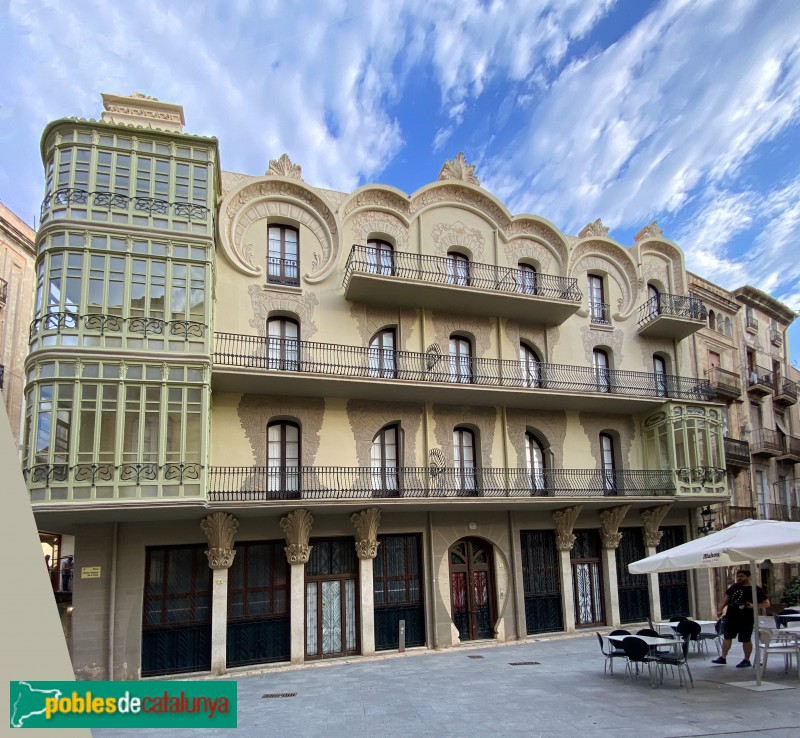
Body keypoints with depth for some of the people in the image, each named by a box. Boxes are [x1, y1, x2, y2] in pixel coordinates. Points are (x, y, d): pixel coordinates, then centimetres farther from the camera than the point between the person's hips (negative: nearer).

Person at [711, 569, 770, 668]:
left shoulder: (756, 589, -7)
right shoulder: (734, 587, 7)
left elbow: (766, 603, -7)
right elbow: (726, 599, 13)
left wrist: (753, 606, -22)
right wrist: (720, 609, 2)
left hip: (746, 619, -5)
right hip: (731, 617, 5)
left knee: (746, 640, 3)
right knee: (727, 637, 10)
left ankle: (746, 660, 19)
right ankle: (723, 657, 20)